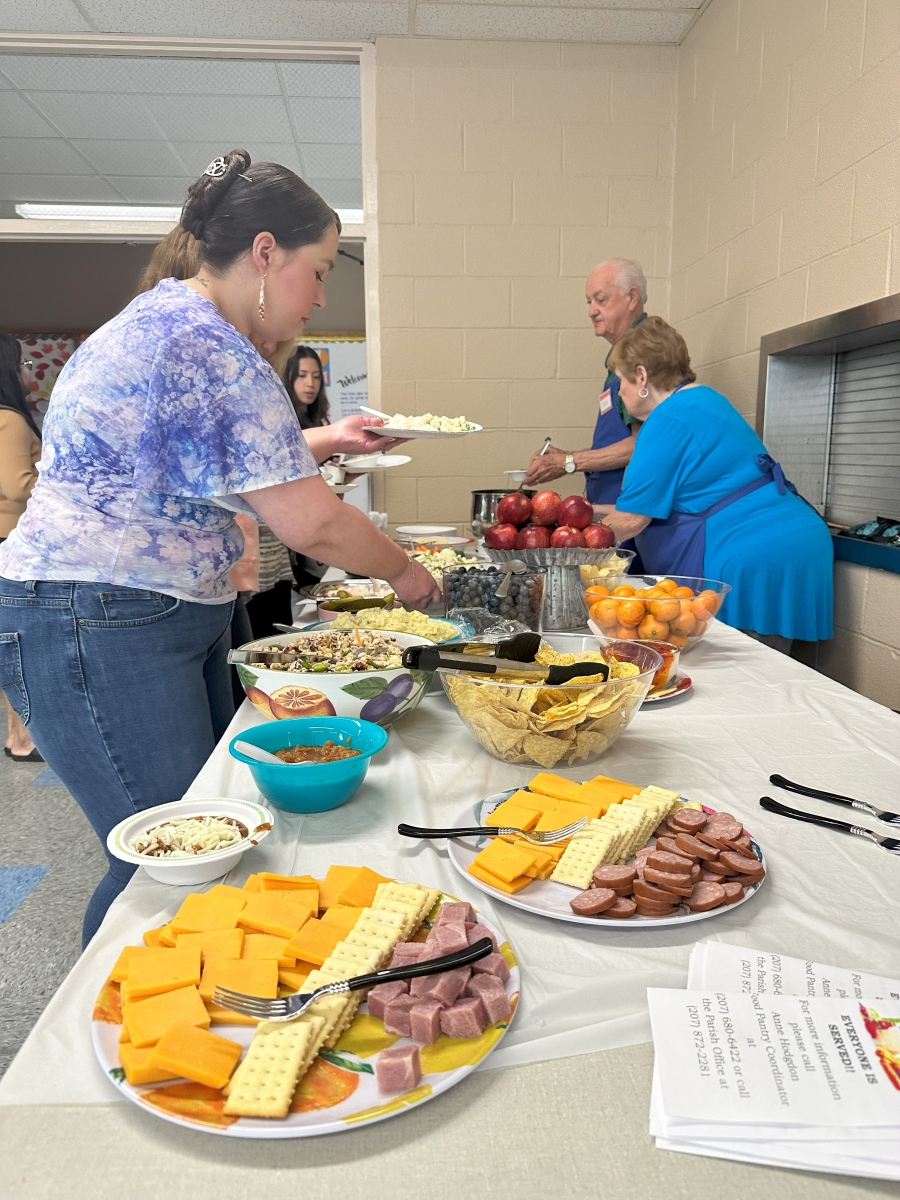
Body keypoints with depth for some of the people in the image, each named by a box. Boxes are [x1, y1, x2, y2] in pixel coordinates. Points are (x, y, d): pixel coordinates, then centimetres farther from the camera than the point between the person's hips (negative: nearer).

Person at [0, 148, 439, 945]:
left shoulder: (169, 317, 14)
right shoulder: (211, 350, -20)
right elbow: (311, 524, -22)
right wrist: (404, 572, -4)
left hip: (171, 616, 11)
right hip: (98, 630, -11)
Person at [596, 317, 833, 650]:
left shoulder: (668, 420, -12)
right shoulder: (705, 399, 19)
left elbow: (631, 520, -11)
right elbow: (660, 499, 25)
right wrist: (599, 511, 26)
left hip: (752, 562, -10)